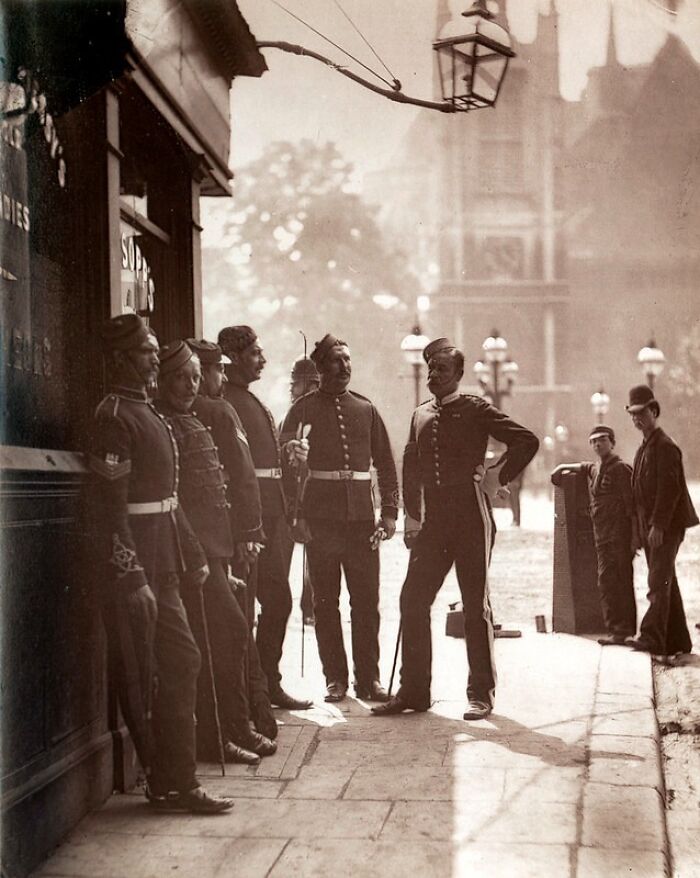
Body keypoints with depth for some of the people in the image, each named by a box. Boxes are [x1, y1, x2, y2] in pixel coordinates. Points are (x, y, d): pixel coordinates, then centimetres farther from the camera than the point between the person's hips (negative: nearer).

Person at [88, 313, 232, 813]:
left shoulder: (149, 415, 18)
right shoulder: (115, 417, -13)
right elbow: (110, 506, -19)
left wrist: (193, 557, 20)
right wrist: (132, 577, -23)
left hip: (162, 569, 10)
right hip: (137, 570, -10)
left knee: (181, 663, 12)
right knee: (142, 679, -1)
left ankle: (175, 783, 20)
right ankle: (171, 784, 7)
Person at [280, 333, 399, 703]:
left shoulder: (366, 409, 11)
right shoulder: (304, 409, 3)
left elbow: (386, 465, 13)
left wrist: (389, 512, 4)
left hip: (361, 518, 2)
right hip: (320, 518, -2)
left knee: (367, 600, 2)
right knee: (325, 602, 5)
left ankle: (368, 677, 10)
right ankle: (335, 678, 14)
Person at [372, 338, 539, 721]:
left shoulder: (476, 409, -4)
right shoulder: (420, 415, 14)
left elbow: (527, 441, -9)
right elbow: (411, 467, 18)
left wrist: (499, 478, -5)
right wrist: (411, 516, 11)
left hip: (470, 517, -6)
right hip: (433, 521, 6)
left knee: (476, 605, 1)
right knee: (412, 600, 2)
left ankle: (481, 693, 10)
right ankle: (413, 690, 11)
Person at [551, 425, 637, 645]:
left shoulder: (620, 468, -7)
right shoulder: (594, 470, 16)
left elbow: (632, 505, -11)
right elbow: (584, 467, 42)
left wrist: (635, 536, -16)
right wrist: (563, 467, 26)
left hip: (619, 535, -8)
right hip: (602, 536, 8)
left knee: (621, 583, -5)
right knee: (606, 582, 6)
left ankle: (622, 630, -2)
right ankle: (616, 629, 10)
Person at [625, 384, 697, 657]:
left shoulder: (665, 446, -11)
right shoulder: (643, 448, 17)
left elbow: (669, 489, -19)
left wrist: (658, 526, -22)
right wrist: (640, 531, 16)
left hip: (666, 528, -9)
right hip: (651, 528, 10)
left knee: (659, 583, -14)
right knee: (666, 584, 12)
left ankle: (652, 637, -20)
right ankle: (677, 641, 18)